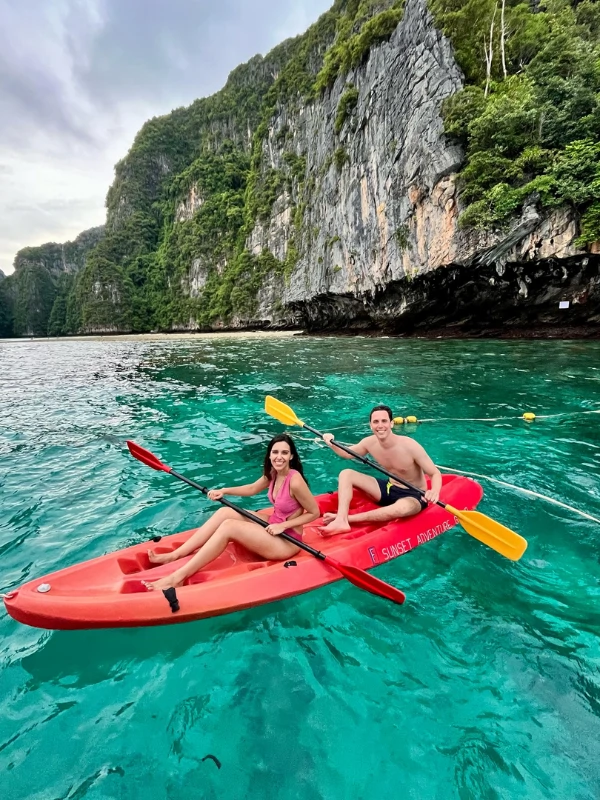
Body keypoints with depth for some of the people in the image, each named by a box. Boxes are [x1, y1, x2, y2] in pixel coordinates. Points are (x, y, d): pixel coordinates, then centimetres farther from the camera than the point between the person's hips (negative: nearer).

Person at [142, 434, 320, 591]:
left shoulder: (295, 481, -25)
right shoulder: (273, 473, -1)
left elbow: (315, 513, -18)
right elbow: (252, 489, 14)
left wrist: (283, 525, -22)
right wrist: (224, 491, 2)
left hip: (287, 541, -8)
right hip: (274, 525, 8)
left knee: (228, 526, -21)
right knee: (224, 512, -2)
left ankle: (178, 577, -20)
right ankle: (174, 556, -4)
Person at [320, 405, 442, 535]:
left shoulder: (409, 446, -24)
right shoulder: (370, 442, -8)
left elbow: (435, 473, -21)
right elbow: (347, 453, 9)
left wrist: (435, 491, -44)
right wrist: (332, 444, -13)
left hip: (413, 496, -6)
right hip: (389, 489, 6)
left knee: (403, 508, -43)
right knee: (346, 474, -6)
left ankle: (347, 518, -30)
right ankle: (341, 521, -25)